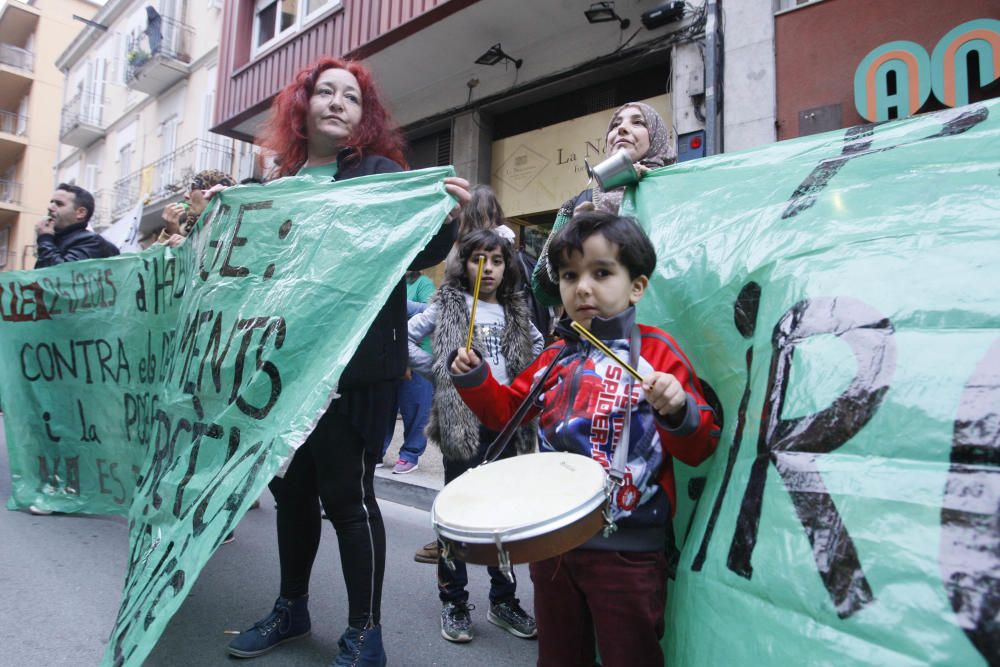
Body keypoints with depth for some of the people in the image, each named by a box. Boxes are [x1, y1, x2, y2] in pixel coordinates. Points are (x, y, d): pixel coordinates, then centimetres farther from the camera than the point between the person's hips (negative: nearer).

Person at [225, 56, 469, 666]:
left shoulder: (382, 172, 0)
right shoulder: (281, 183, 15)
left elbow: (417, 254, -8)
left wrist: (446, 217, -26)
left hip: (355, 364, -6)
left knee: (347, 495, -1)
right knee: (291, 487, 17)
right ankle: (291, 608, 38)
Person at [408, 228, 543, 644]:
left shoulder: (515, 311, 13)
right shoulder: (448, 305, -1)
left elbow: (538, 347, 26)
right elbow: (406, 337, -8)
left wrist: (526, 382, 11)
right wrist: (438, 372, -9)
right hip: (463, 421, -4)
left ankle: (503, 599, 29)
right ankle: (453, 602, 21)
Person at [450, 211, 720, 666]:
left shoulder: (657, 352, -11)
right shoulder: (556, 359, 4)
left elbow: (698, 448, -12)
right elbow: (508, 410, 16)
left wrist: (678, 411, -32)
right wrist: (475, 377, -1)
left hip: (627, 550, -5)